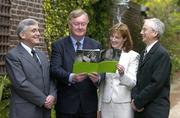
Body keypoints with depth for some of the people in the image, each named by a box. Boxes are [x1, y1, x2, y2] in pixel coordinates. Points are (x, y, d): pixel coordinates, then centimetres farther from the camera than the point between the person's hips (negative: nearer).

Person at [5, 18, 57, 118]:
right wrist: (43, 100, -14)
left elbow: (50, 77, 12)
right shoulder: (12, 56, -8)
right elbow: (21, 83, -17)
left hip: (45, 110, 7)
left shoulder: (42, 55, 16)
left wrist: (52, 95, -7)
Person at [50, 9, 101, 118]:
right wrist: (71, 77, -28)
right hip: (66, 103, -2)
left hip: (89, 103, 2)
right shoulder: (59, 45, 1)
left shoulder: (95, 45, 8)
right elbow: (54, 69, -10)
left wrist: (98, 77, -22)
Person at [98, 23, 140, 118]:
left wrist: (122, 74, -29)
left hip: (124, 106, -4)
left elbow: (133, 83, -9)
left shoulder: (133, 56, -3)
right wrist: (100, 107, 13)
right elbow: (102, 84, 14)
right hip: (106, 105, 4)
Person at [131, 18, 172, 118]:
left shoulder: (162, 54, -13)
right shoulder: (144, 53, 13)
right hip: (141, 109, 7)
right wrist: (134, 98, -5)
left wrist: (138, 102, -14)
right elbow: (138, 79, 11)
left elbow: (156, 83, -19)